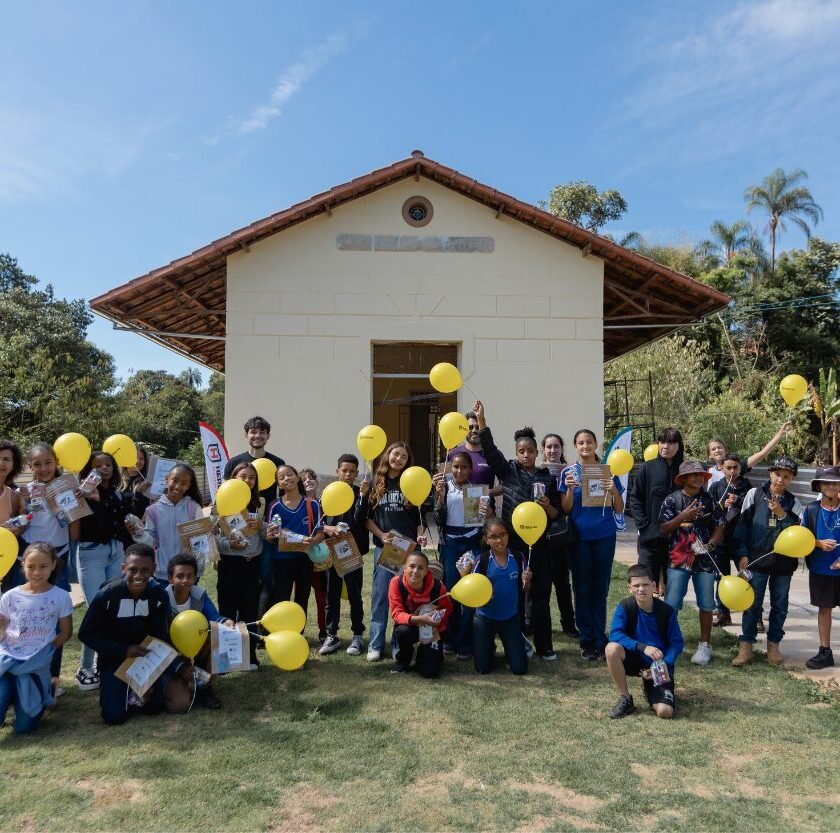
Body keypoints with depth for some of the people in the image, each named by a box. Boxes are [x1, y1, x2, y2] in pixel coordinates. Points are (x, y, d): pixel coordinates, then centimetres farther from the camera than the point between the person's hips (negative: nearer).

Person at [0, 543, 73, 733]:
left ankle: (39, 698, 27)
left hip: (35, 665, -1)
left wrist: (43, 650, -7)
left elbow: (65, 633, 3)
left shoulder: (60, 596, -6)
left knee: (24, 727, -3)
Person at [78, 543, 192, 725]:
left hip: (145, 654, 2)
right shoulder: (107, 596, -22)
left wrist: (179, 665, -20)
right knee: (114, 716, -11)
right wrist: (124, 651, -22)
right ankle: (127, 692, 20)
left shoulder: (159, 595, -14)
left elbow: (160, 637, -6)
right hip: (114, 658, -2)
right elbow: (86, 634, -13)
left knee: (153, 708, -6)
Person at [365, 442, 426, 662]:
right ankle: (376, 645, 8)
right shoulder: (376, 483, 4)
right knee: (380, 595, 1)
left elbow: (418, 516, 10)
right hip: (383, 547, 0)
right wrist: (381, 535, -8)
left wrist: (420, 536, -6)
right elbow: (367, 517, 5)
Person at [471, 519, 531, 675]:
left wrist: (527, 582, -21)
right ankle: (489, 647, 39)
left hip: (511, 618, 2)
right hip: (485, 618, -2)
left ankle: (508, 648, 35)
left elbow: (523, 590, 1)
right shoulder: (483, 560, -15)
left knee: (519, 668, 3)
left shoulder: (517, 558, -8)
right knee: (483, 669, 7)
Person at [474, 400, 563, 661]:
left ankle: (544, 646, 17)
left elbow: (557, 514, 9)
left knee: (541, 595, 6)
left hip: (539, 543, 1)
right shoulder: (508, 471, 3)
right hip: (513, 542, -1)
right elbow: (489, 448, -8)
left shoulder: (548, 478, 6)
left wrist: (548, 507, -14)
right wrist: (481, 418, -17)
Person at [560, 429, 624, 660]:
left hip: (604, 536, 1)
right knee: (582, 589, 4)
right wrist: (570, 488, -19)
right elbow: (565, 510, -2)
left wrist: (613, 490, -15)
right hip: (579, 536, -1)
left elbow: (619, 509, 3)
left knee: (600, 589, 6)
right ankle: (587, 640, 13)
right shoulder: (569, 473, 0)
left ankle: (599, 640, 14)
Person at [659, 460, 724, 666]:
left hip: (704, 559, 2)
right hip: (678, 559, -2)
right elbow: (663, 530, -3)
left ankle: (705, 644, 23)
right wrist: (683, 516, -16)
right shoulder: (672, 500, 0)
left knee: (706, 604, 9)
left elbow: (719, 528, 6)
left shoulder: (709, 500, 5)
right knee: (671, 604, -3)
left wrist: (710, 544, -12)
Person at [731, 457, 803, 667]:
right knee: (752, 603, 1)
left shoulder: (793, 502, 5)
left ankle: (773, 644, 24)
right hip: (757, 559, -2)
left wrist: (782, 514, -14)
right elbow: (743, 525, 1)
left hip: (784, 561, 2)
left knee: (780, 605, 10)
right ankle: (746, 645, 8)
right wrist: (742, 554, -5)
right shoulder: (754, 494, 1)